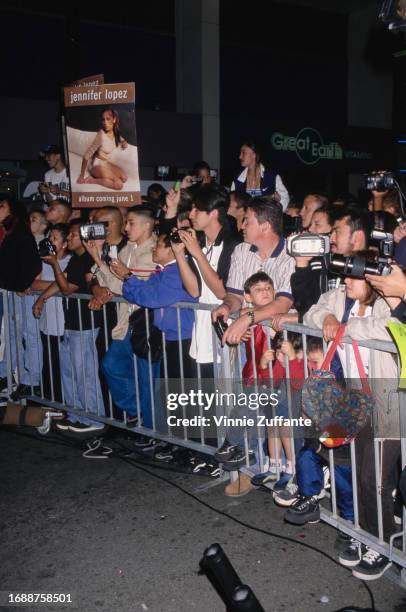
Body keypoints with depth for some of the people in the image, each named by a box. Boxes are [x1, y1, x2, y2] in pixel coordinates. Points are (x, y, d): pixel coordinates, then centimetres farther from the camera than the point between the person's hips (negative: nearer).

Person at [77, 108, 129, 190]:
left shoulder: (115, 132, -5)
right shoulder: (101, 135, -27)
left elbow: (120, 139, 21)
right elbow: (87, 155, -26)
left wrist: (124, 142, -5)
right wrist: (82, 176, -25)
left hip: (106, 163, 8)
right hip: (97, 165, -8)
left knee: (124, 178, -6)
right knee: (119, 184, -20)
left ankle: (100, 176, 1)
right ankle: (91, 180, -11)